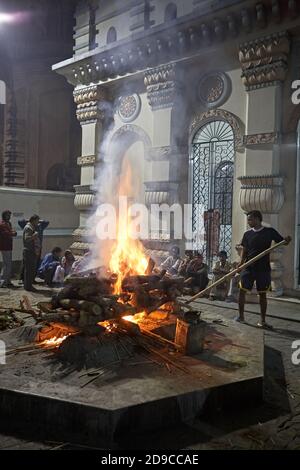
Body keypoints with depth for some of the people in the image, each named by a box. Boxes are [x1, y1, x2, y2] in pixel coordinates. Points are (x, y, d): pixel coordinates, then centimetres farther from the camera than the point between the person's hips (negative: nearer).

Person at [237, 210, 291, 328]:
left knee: (262, 294, 4)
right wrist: (241, 262, -6)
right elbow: (244, 250, 8)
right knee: (242, 291, -2)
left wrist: (287, 240, -22)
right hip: (248, 267, 2)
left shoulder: (269, 231, -2)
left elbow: (282, 242, 0)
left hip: (263, 268, -2)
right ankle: (241, 315, 14)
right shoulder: (247, 234, 5)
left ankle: (262, 321, 12)